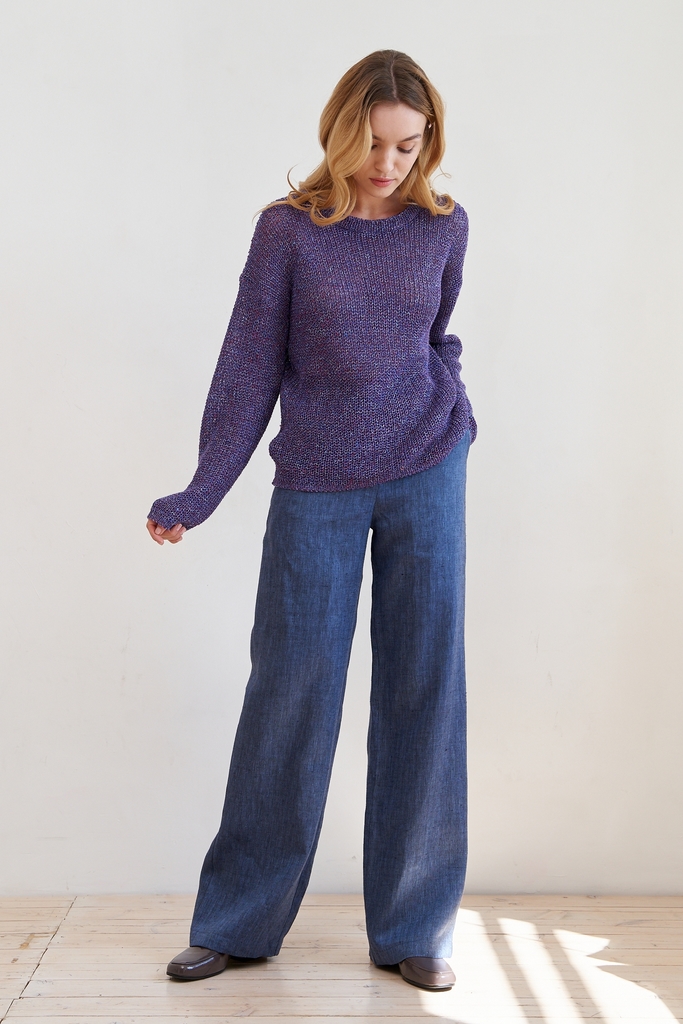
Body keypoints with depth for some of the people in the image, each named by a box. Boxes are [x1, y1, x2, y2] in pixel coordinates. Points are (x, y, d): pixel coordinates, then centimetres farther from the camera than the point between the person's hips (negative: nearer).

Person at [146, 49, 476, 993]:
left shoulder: (443, 226, 3)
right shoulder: (289, 230, -4)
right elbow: (250, 367, -3)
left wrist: (447, 415, 5)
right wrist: (200, 493, -5)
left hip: (427, 476, 2)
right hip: (317, 488, -2)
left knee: (424, 691, 3)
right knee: (290, 694, 1)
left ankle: (413, 927, 16)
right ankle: (240, 922, 17)